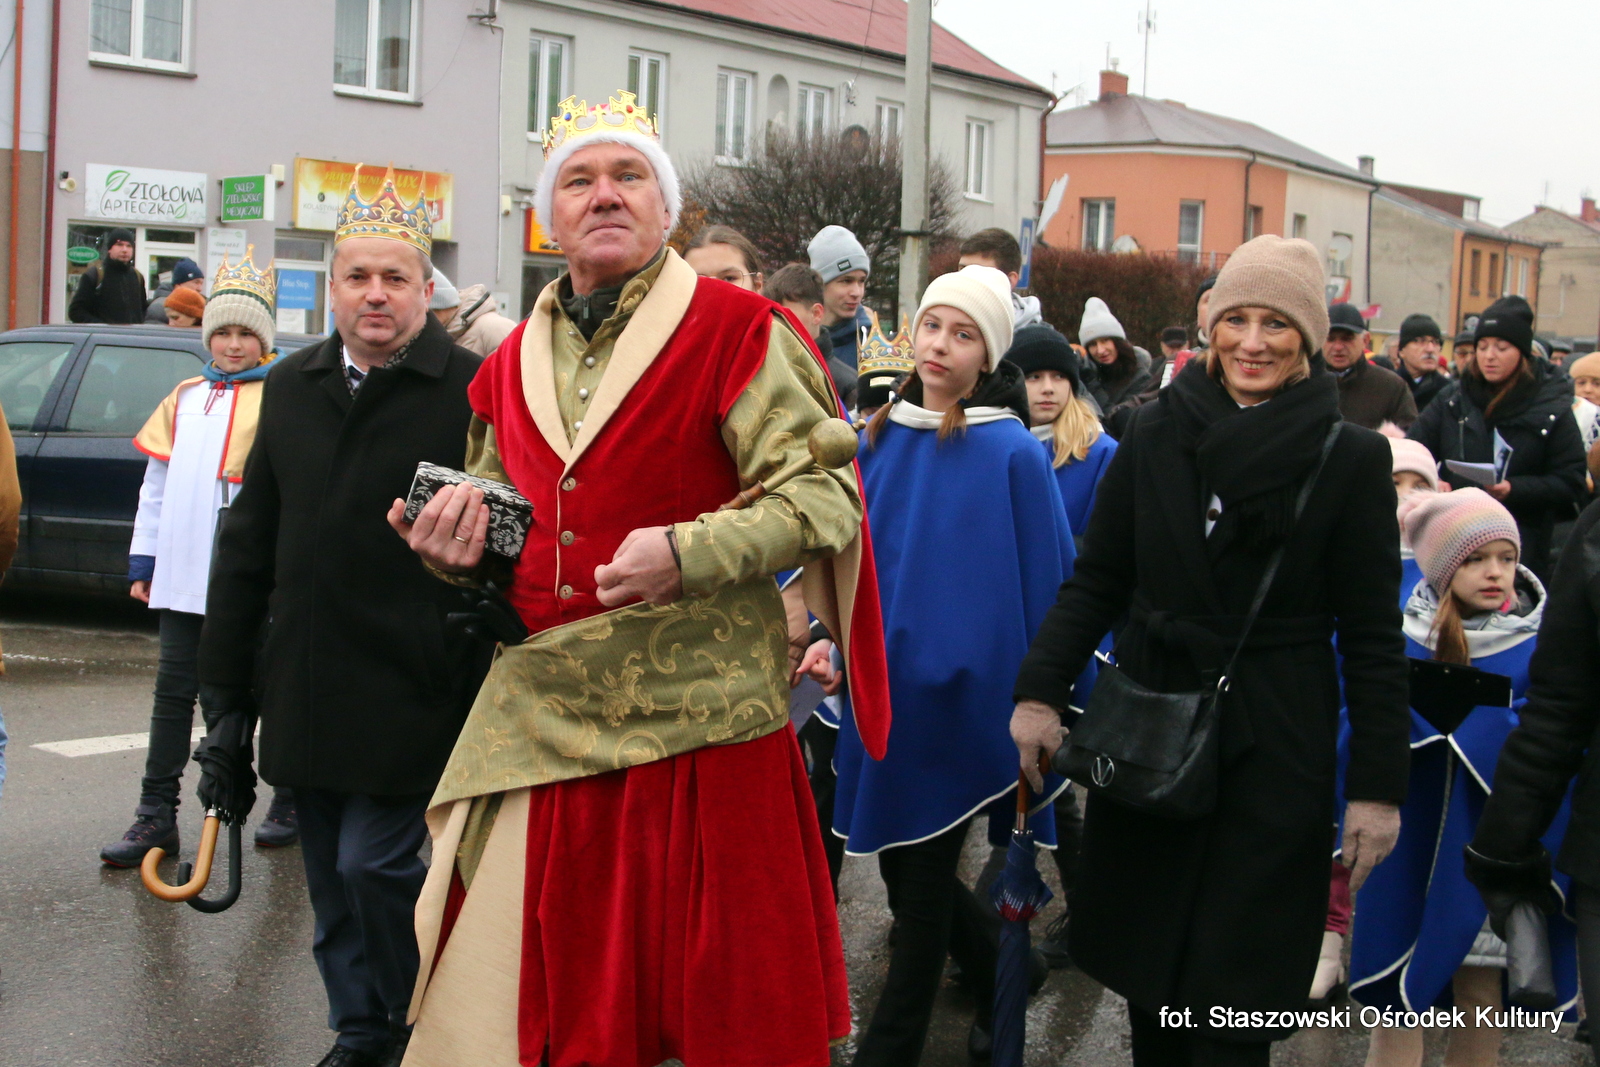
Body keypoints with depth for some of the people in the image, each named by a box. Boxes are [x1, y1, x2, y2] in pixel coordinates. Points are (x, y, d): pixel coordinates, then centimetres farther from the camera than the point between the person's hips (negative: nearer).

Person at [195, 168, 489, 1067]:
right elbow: (250, 544, 15)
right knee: (334, 887, 13)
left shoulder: (472, 390, -8)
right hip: (307, 691, 6)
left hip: (414, 688, -6)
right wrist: (227, 681, 13)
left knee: (377, 863, -7)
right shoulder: (294, 386, 10)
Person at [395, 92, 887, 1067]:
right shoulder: (516, 362, 15)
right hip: (539, 720, 5)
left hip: (700, 721, -5)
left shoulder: (735, 330, -3)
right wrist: (463, 549, 5)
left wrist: (688, 553, -23)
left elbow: (825, 495, -9)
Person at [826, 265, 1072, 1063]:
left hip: (959, 689, -6)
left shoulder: (1011, 453, -11)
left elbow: (1042, 584, -8)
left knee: (923, 872, 2)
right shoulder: (878, 438, 5)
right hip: (882, 679, 6)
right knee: (901, 864, 14)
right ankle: (999, 975, 39)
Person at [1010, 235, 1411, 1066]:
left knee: (1234, 996, -2)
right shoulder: (1157, 434, 2)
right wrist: (1039, 691, -6)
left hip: (1274, 748, -3)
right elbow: (1096, 583, 6)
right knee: (1144, 968, 12)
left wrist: (1379, 785, -5)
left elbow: (1372, 634, -2)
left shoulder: (1350, 459, -3)